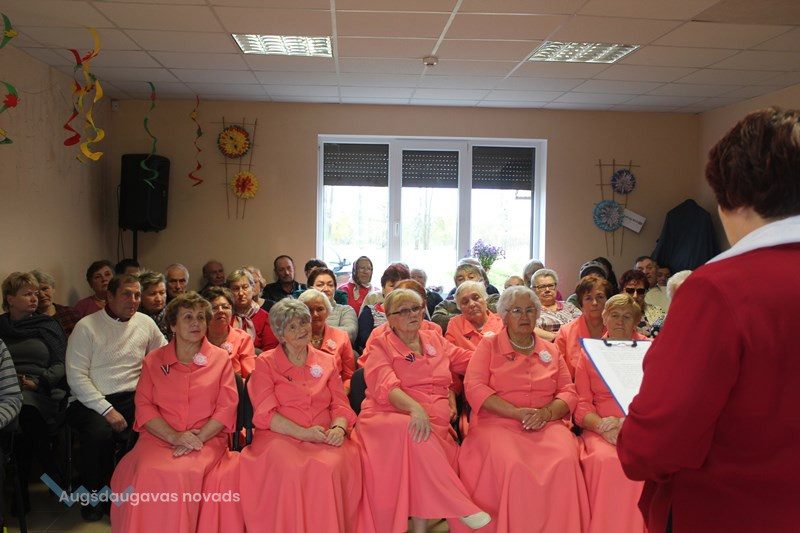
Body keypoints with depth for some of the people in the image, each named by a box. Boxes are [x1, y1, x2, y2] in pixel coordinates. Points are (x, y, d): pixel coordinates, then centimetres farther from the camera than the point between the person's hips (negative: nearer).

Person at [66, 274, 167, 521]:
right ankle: (93, 495, -4)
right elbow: (76, 377, -9)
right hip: (90, 401, -3)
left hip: (131, 398, 3)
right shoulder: (87, 327, -3)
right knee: (100, 433, -33)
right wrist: (107, 409, -18)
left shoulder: (145, 323, 9)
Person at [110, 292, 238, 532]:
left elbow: (227, 407, 2)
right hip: (159, 438, 2)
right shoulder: (154, 360, 14)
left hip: (207, 438, -1)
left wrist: (198, 438, -12)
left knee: (184, 473, -30)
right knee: (148, 472, -28)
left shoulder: (221, 358, 9)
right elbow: (144, 405, 5)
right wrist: (174, 436, -11)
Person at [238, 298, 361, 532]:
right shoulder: (265, 363, 7)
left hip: (324, 439, 2)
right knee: (289, 469, -34)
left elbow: (340, 405, 11)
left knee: (331, 466, -31)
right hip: (279, 436, -2)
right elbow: (266, 414, -2)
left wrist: (338, 428, -13)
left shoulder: (327, 362, 16)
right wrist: (303, 433, -15)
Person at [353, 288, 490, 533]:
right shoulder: (380, 346, 5)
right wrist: (415, 408, -32)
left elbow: (473, 360, 32)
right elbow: (385, 387, -15)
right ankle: (460, 507, -28)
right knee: (411, 431, -37)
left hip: (434, 426, 4)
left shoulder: (435, 340, 20)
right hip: (388, 419, -3)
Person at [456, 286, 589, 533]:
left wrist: (546, 412, -11)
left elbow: (569, 392, 12)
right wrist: (516, 413, -13)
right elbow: (474, 388, -4)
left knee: (565, 461, -29)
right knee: (510, 464, -33)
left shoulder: (551, 350, 19)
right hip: (498, 422, -2)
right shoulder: (488, 345, 9)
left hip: (547, 424, 3)